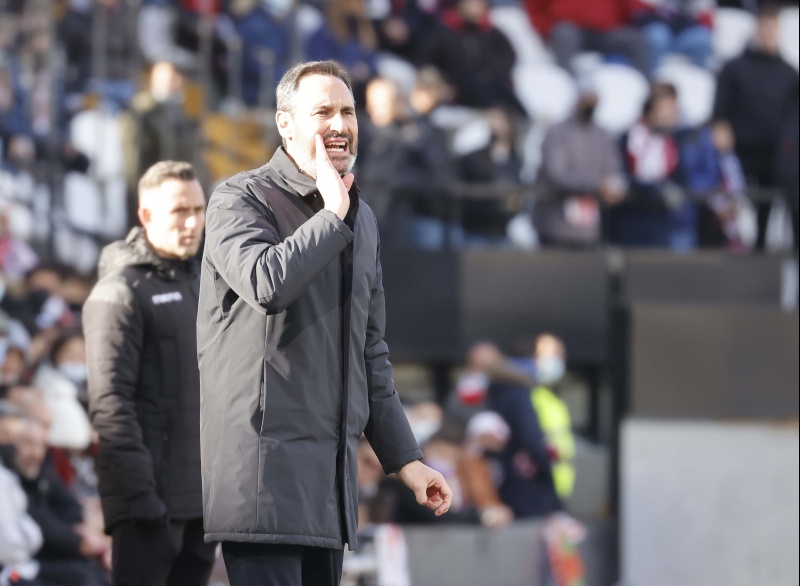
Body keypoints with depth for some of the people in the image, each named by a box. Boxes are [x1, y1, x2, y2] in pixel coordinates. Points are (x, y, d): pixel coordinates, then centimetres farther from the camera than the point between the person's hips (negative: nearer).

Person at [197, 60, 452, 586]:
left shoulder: (362, 219, 20)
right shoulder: (240, 201, -3)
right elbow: (267, 284, -25)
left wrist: (404, 458, 21)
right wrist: (333, 213, -13)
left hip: (332, 473, 8)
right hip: (264, 458, -8)